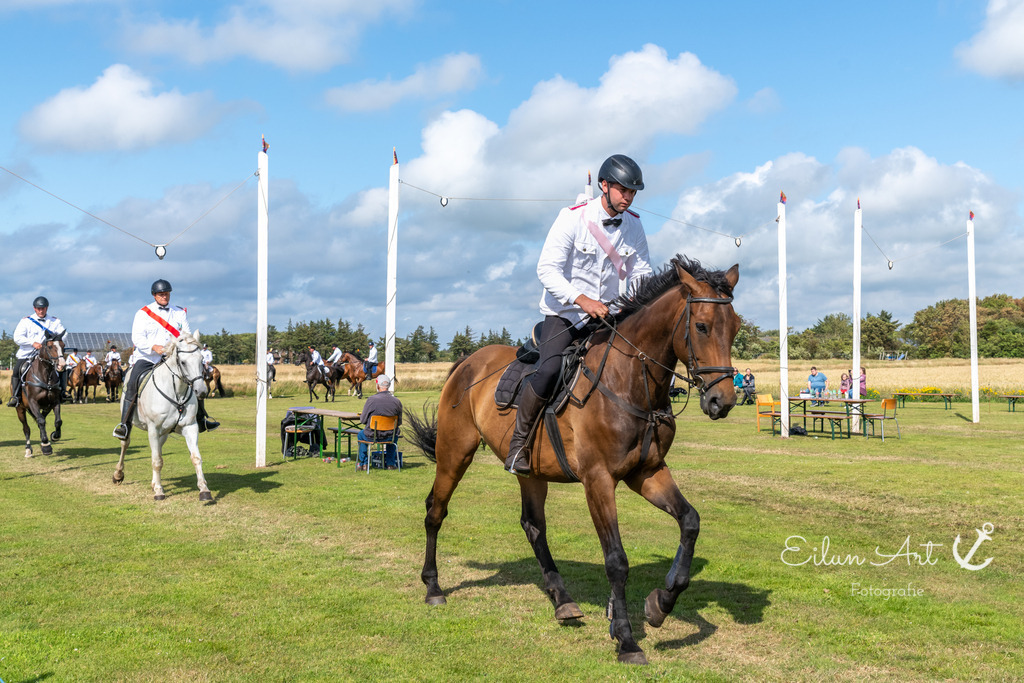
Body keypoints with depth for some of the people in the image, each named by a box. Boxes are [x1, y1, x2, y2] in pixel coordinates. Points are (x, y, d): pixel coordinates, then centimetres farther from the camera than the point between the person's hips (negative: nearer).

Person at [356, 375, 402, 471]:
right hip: (389, 436, 2)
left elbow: (363, 420, -11)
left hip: (372, 435, -2)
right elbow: (399, 422, -2)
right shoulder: (396, 401, -11)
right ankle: (390, 463, 35)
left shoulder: (371, 400, -20)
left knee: (361, 434, 33)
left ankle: (363, 463, 35)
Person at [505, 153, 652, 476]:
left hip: (609, 315, 5)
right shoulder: (572, 218, -12)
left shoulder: (634, 225, 3)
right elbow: (547, 269, -19)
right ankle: (519, 441, -9)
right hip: (565, 313, -5)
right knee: (549, 370, -27)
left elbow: (640, 274, 10)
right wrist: (582, 300, -33)